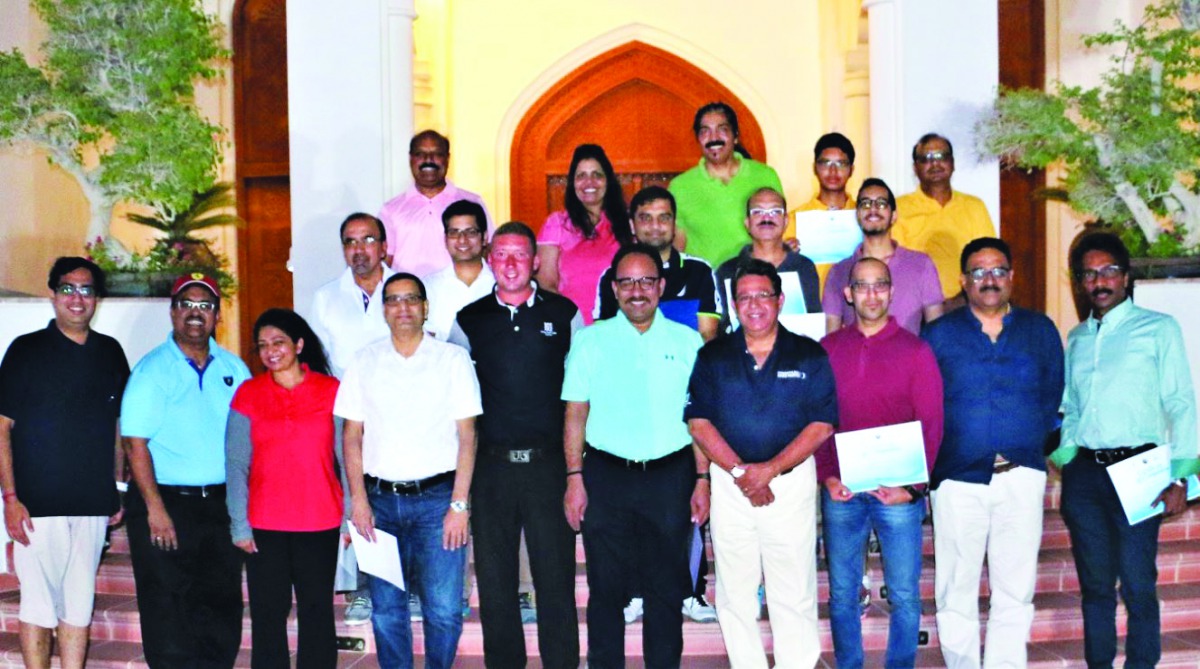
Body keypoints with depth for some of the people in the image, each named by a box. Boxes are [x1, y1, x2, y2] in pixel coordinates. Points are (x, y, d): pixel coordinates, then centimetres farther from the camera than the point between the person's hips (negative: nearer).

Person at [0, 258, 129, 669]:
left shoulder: (110, 353, 11)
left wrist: (119, 486, 14)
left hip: (92, 504, 4)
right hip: (37, 503, -4)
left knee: (79, 604, 9)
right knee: (39, 603, -2)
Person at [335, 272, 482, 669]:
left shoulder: (453, 358, 3)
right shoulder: (365, 361, 10)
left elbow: (467, 435, -1)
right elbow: (352, 435, 9)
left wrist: (459, 504, -8)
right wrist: (358, 499, -2)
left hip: (437, 497, -2)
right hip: (381, 499, 2)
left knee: (444, 609, -5)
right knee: (386, 607, 6)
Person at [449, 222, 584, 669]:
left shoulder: (564, 313, 5)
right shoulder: (469, 320, 7)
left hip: (549, 462, -1)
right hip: (492, 464, 2)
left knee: (556, 572, 2)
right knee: (494, 575, 8)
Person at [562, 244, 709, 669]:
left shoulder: (687, 342, 5)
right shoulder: (591, 340, 4)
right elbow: (575, 413, 4)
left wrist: (702, 480, 0)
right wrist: (574, 479, -2)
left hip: (670, 476, 1)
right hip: (606, 477, 0)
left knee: (667, 587, 8)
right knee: (606, 587, 5)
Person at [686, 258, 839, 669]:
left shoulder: (809, 355, 4)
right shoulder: (713, 356, 8)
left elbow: (822, 424, -2)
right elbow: (699, 422, 1)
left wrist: (769, 469, -12)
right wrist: (740, 472, -11)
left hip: (791, 482, -1)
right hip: (729, 482, 2)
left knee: (794, 591, 0)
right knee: (734, 592, 5)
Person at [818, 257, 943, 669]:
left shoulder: (914, 350, 3)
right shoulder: (827, 350, 8)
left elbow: (931, 425, 0)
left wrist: (912, 487, -9)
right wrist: (826, 477, -5)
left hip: (899, 492, -1)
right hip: (840, 491, 2)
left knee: (904, 595, 2)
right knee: (841, 593, 7)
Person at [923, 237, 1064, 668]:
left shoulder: (1041, 330, 11)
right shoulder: (938, 335, 7)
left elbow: (1054, 399, 12)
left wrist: (1033, 447, 1)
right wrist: (930, 461, -4)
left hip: (1021, 476, 1)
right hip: (956, 479, -1)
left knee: (1015, 589, 1)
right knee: (956, 589, 2)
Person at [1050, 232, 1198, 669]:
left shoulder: (1158, 329, 4)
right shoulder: (1077, 338, 17)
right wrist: (1063, 463, 7)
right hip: (1083, 473, 4)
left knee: (1138, 584, -4)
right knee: (1095, 584, 9)